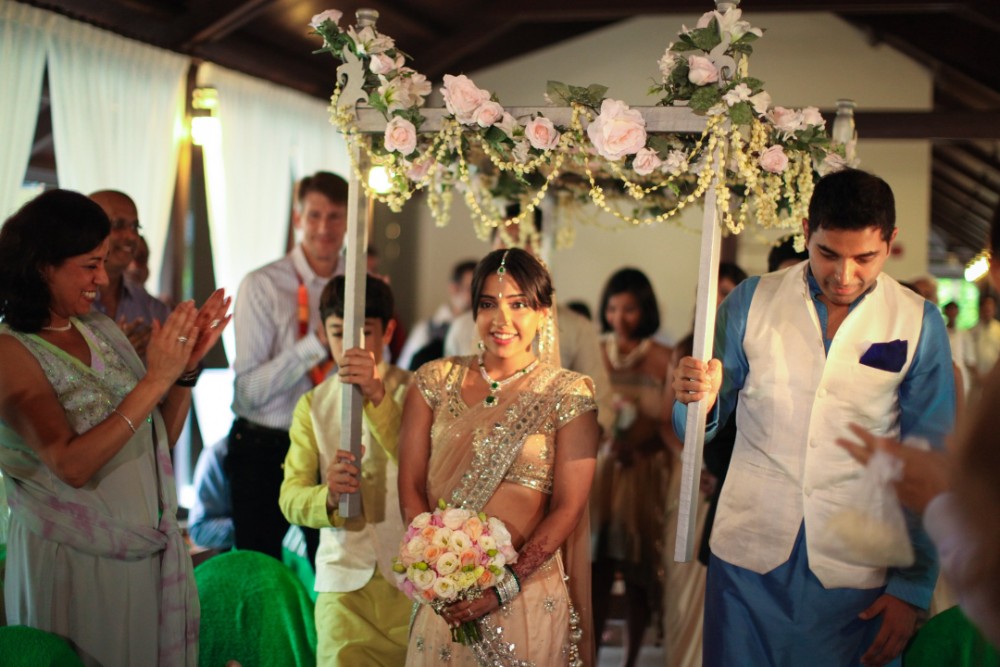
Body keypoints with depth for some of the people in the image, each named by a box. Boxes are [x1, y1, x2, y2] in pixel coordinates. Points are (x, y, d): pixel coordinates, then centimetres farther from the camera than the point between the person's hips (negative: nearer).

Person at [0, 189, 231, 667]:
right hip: (73, 558, -6)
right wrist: (155, 379, -27)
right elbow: (71, 464, -25)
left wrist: (188, 365, -7)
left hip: (149, 548, 6)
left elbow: (161, 437, 8)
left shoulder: (101, 331, 6)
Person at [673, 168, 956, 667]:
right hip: (749, 554, 1)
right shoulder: (751, 301, 0)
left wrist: (913, 587, -1)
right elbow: (696, 432, 3)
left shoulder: (919, 323, -2)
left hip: (855, 570, -1)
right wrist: (700, 401, -20)